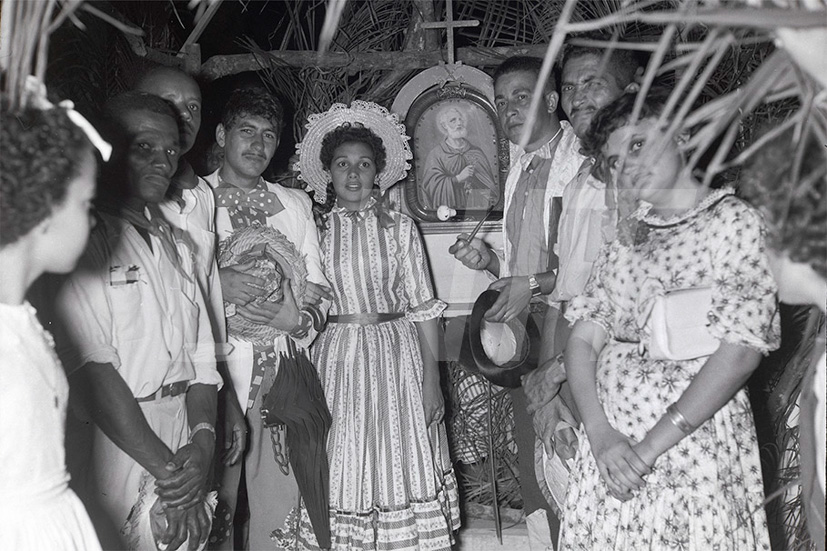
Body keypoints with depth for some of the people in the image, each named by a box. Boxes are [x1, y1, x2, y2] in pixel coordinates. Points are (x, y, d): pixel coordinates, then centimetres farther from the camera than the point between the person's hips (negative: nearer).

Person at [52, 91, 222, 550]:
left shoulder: (175, 245, 14)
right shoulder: (84, 241, -9)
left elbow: (200, 354, 7)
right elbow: (92, 369, -17)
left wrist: (203, 438, -8)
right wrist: (165, 467, -16)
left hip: (180, 442, 6)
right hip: (113, 442, -6)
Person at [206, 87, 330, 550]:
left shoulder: (295, 203, 16)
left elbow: (318, 286, 12)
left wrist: (300, 318, -7)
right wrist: (216, 284, -18)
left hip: (283, 370, 3)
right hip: (215, 366, -3)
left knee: (280, 499, 4)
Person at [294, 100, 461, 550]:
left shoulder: (400, 228, 0)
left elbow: (422, 307, 0)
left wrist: (431, 379, -5)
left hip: (396, 354, -1)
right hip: (335, 360, 1)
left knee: (400, 467, 4)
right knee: (343, 474, 6)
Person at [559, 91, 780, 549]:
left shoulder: (735, 221, -3)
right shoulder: (624, 237, 12)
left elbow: (741, 352, -13)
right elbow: (583, 338, 6)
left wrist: (648, 448, -16)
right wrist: (600, 434, -11)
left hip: (695, 440, -4)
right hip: (610, 449, 5)